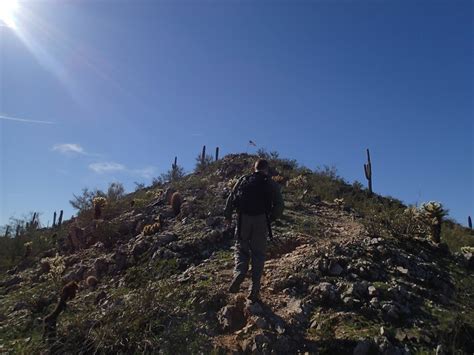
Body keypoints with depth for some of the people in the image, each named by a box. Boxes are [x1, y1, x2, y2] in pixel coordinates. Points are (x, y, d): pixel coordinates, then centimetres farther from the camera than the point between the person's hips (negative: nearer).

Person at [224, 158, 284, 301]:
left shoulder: (243, 179, 10)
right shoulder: (271, 184, 6)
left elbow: (231, 198, 7)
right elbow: (279, 205, 1)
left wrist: (228, 216, 16)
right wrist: (271, 218, 15)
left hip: (243, 219, 1)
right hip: (261, 220, 0)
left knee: (241, 248, 16)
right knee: (258, 253, 8)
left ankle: (239, 272, -11)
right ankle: (254, 288, 6)